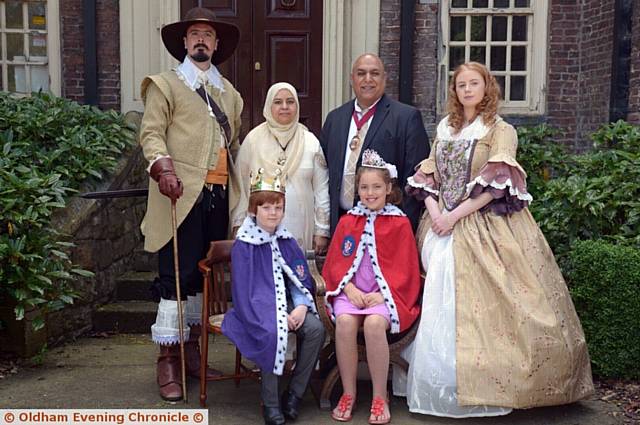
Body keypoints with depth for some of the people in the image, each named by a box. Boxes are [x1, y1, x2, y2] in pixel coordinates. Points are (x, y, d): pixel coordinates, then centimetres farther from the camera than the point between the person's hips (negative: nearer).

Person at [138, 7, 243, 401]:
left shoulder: (228, 91, 22)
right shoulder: (166, 84, 5)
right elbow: (152, 132, -5)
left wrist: (238, 182, 14)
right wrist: (162, 166, -22)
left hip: (219, 194, 6)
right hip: (183, 193, -6)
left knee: (204, 276, 11)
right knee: (177, 277, -6)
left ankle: (192, 350, 22)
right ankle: (168, 362, 2)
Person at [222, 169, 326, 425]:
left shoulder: (287, 241, 11)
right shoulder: (244, 245, -6)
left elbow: (302, 279, 10)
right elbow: (243, 290, -10)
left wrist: (301, 306, -11)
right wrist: (280, 315, -17)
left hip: (287, 304, 5)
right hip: (256, 308, -5)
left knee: (316, 329, -20)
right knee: (274, 333, -34)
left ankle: (295, 394, -7)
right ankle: (270, 402, -18)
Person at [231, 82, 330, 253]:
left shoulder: (310, 141, 4)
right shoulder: (253, 139, 3)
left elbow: (321, 189, 5)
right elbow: (241, 186, 5)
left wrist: (322, 231, 3)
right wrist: (239, 225, 3)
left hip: (300, 230, 1)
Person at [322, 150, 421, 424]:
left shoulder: (400, 223, 4)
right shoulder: (347, 221, 12)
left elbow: (405, 268, 0)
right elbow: (335, 262, 9)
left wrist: (382, 294, -12)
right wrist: (350, 290, -7)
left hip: (386, 292, -2)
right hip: (351, 291, 2)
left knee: (374, 323, -32)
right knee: (345, 322, -28)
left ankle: (380, 398, -14)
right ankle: (348, 394, -11)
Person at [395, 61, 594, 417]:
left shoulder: (500, 131, -1)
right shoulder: (445, 129, 16)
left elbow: (495, 185, -12)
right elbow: (427, 176, 12)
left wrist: (455, 214, -16)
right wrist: (434, 211, -6)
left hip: (483, 228, -5)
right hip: (443, 227, 5)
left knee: (479, 307, -7)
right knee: (439, 306, 4)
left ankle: (481, 388, 3)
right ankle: (441, 385, 14)